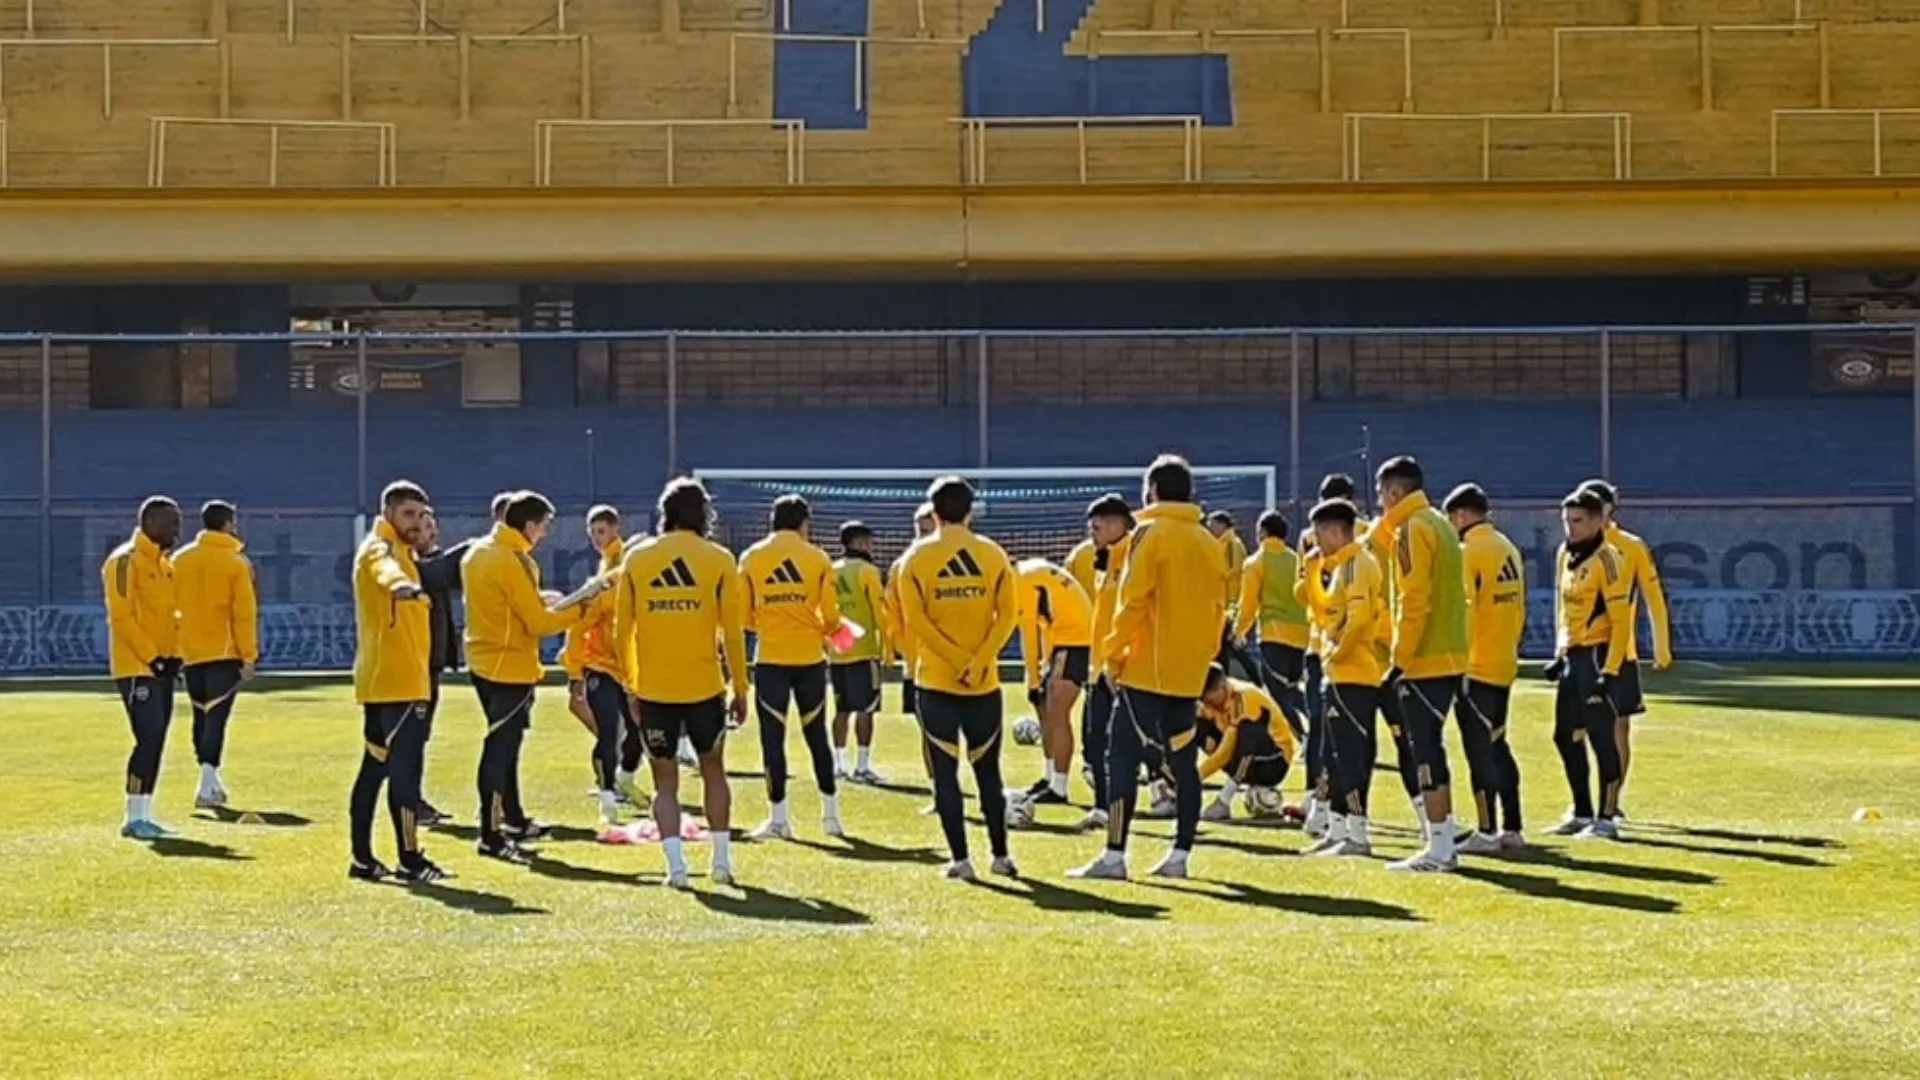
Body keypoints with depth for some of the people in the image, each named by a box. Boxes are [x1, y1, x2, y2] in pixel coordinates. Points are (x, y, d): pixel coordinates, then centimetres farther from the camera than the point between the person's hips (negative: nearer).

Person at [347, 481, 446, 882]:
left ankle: (363, 859, 15)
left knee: (375, 768, 11)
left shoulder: (398, 549, 19)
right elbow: (386, 570, -37)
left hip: (381, 681, 10)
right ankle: (410, 860, -10)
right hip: (397, 682, -10)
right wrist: (401, 584, -57)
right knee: (405, 770, -10)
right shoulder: (380, 549, -12)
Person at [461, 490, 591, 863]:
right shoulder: (514, 561, -18)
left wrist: (536, 600, 14)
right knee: (500, 748, -6)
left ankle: (515, 821, 30)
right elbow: (538, 623, -16)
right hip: (511, 668, -9)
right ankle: (491, 835, -5)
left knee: (502, 744, 19)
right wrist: (577, 610, -5)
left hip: (482, 662, 9)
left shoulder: (477, 553, 9)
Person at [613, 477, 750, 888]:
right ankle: (722, 860, 19)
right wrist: (740, 689, 6)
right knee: (713, 771, 19)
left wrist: (631, 686, 13)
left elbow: (622, 631, 3)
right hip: (705, 686, 0)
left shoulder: (636, 557, 2)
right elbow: (732, 633, -2)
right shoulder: (719, 560, -2)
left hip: (653, 689, 1)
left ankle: (676, 864, -4)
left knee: (665, 782, 10)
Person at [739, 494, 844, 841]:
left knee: (773, 737, 4)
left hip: (770, 659, -1)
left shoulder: (751, 558, 0)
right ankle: (831, 814, 16)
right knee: (816, 735, 12)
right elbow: (830, 616, -3)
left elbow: (744, 614, 2)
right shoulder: (817, 558, -1)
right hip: (810, 658, 1)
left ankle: (778, 818, 3)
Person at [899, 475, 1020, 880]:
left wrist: (957, 660, -12)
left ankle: (960, 859, -1)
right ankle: (1001, 855, 16)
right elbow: (1007, 614, -7)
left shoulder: (918, 556, -2)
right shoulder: (993, 554, 2)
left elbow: (915, 619, -11)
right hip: (984, 683, 2)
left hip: (935, 681, -2)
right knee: (988, 770, 13)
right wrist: (979, 662, -13)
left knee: (945, 771, 3)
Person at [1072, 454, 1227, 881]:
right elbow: (1219, 609, 13)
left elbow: (1133, 601, -14)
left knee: (1123, 759, -4)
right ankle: (1180, 855, 11)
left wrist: (1115, 654, -7)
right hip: (1190, 673, 6)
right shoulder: (1210, 543, 11)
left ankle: (1114, 855, -8)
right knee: (1183, 763, 10)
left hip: (1146, 670, -6)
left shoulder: (1151, 533, -8)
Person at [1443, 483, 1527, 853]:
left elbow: (1464, 611, -18)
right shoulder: (1509, 550, 12)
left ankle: (1487, 832, -1)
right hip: (1504, 666, 8)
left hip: (1476, 668, -8)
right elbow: (1519, 609, 16)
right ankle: (1511, 829, 16)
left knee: (1480, 749, -3)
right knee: (1497, 745, 15)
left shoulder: (1467, 552, -13)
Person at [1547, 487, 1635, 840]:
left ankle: (1606, 818, 0)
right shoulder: (1565, 555, 13)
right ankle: (1582, 813, 23)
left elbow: (1621, 620, -16)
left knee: (1600, 736, -6)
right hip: (1572, 655, 9)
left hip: (1598, 654, -9)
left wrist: (1609, 670, -20)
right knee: (1565, 736, 12)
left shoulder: (1607, 560, -13)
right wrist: (1559, 654, 18)